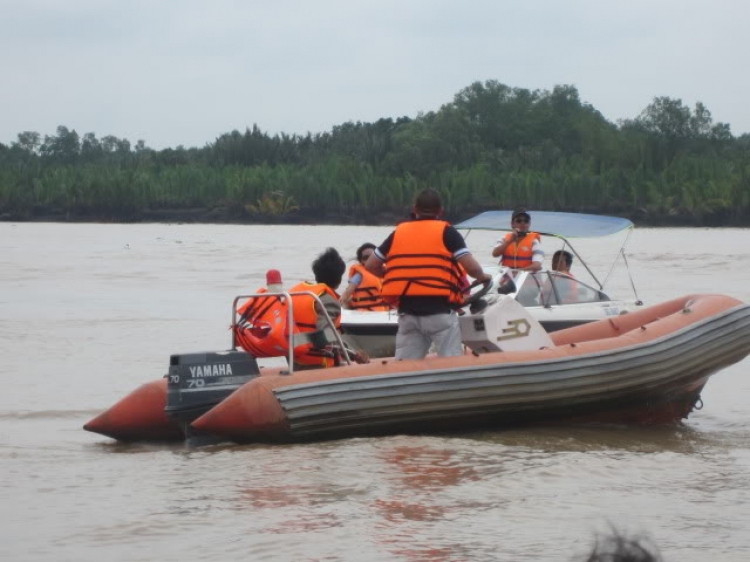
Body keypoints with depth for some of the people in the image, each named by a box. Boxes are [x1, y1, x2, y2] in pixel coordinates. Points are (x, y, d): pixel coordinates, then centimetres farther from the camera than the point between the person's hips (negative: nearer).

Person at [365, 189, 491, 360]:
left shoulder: (398, 233, 13)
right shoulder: (446, 232, 2)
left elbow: (371, 265, 16)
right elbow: (472, 268, -6)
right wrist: (483, 277, 16)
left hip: (407, 311, 4)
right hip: (439, 309, -4)